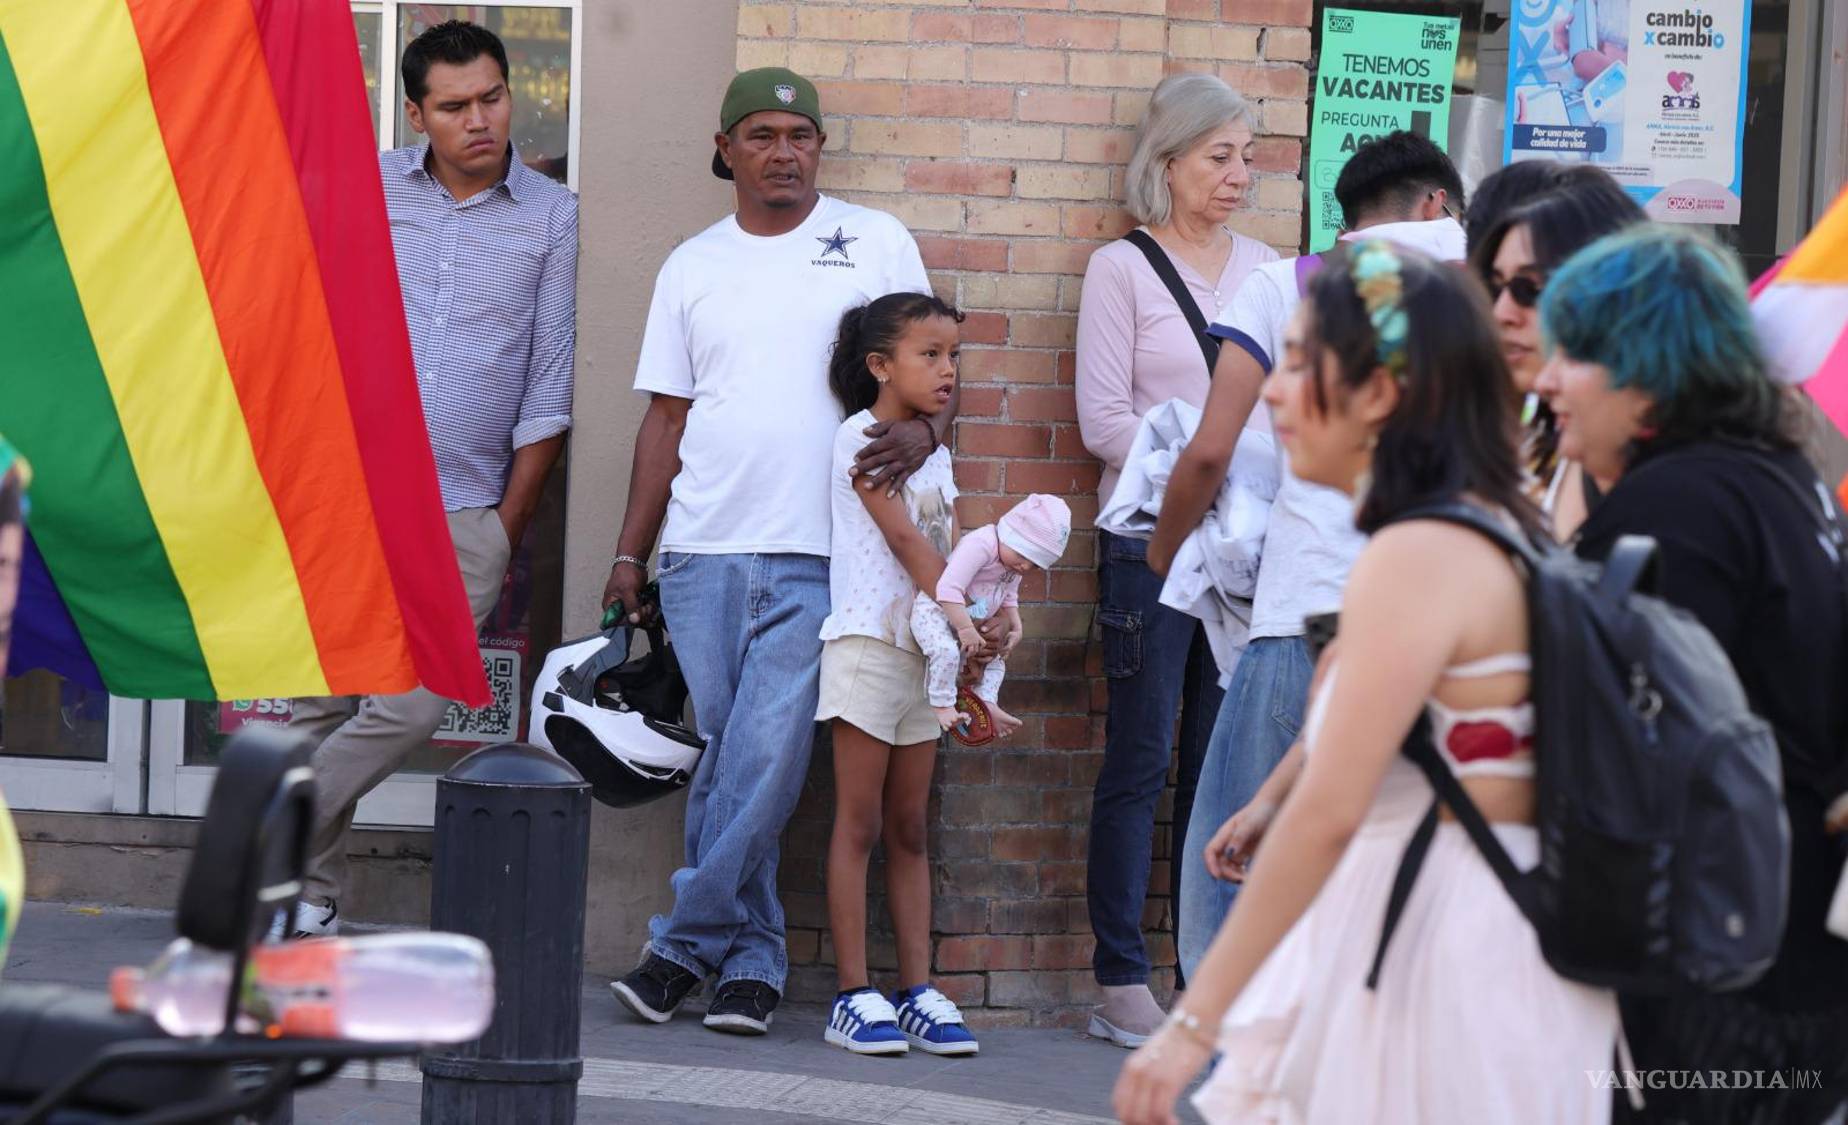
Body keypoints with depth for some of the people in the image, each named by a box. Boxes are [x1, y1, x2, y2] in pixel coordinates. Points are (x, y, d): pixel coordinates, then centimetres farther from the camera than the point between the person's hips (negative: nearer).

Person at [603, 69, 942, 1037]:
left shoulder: (875, 243, 7)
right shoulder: (693, 266, 14)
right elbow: (667, 416, 15)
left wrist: (921, 430, -16)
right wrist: (629, 555, 9)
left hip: (816, 557, -3)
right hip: (703, 553, 3)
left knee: (766, 757, -10)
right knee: (721, 759, 2)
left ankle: (685, 947, -4)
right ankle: (751, 959, 9)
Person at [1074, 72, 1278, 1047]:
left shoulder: (1262, 268, 13)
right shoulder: (1121, 269, 0)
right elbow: (1102, 420, -5)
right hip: (1152, 538, -4)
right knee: (1141, 759, -3)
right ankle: (1120, 983, 1)